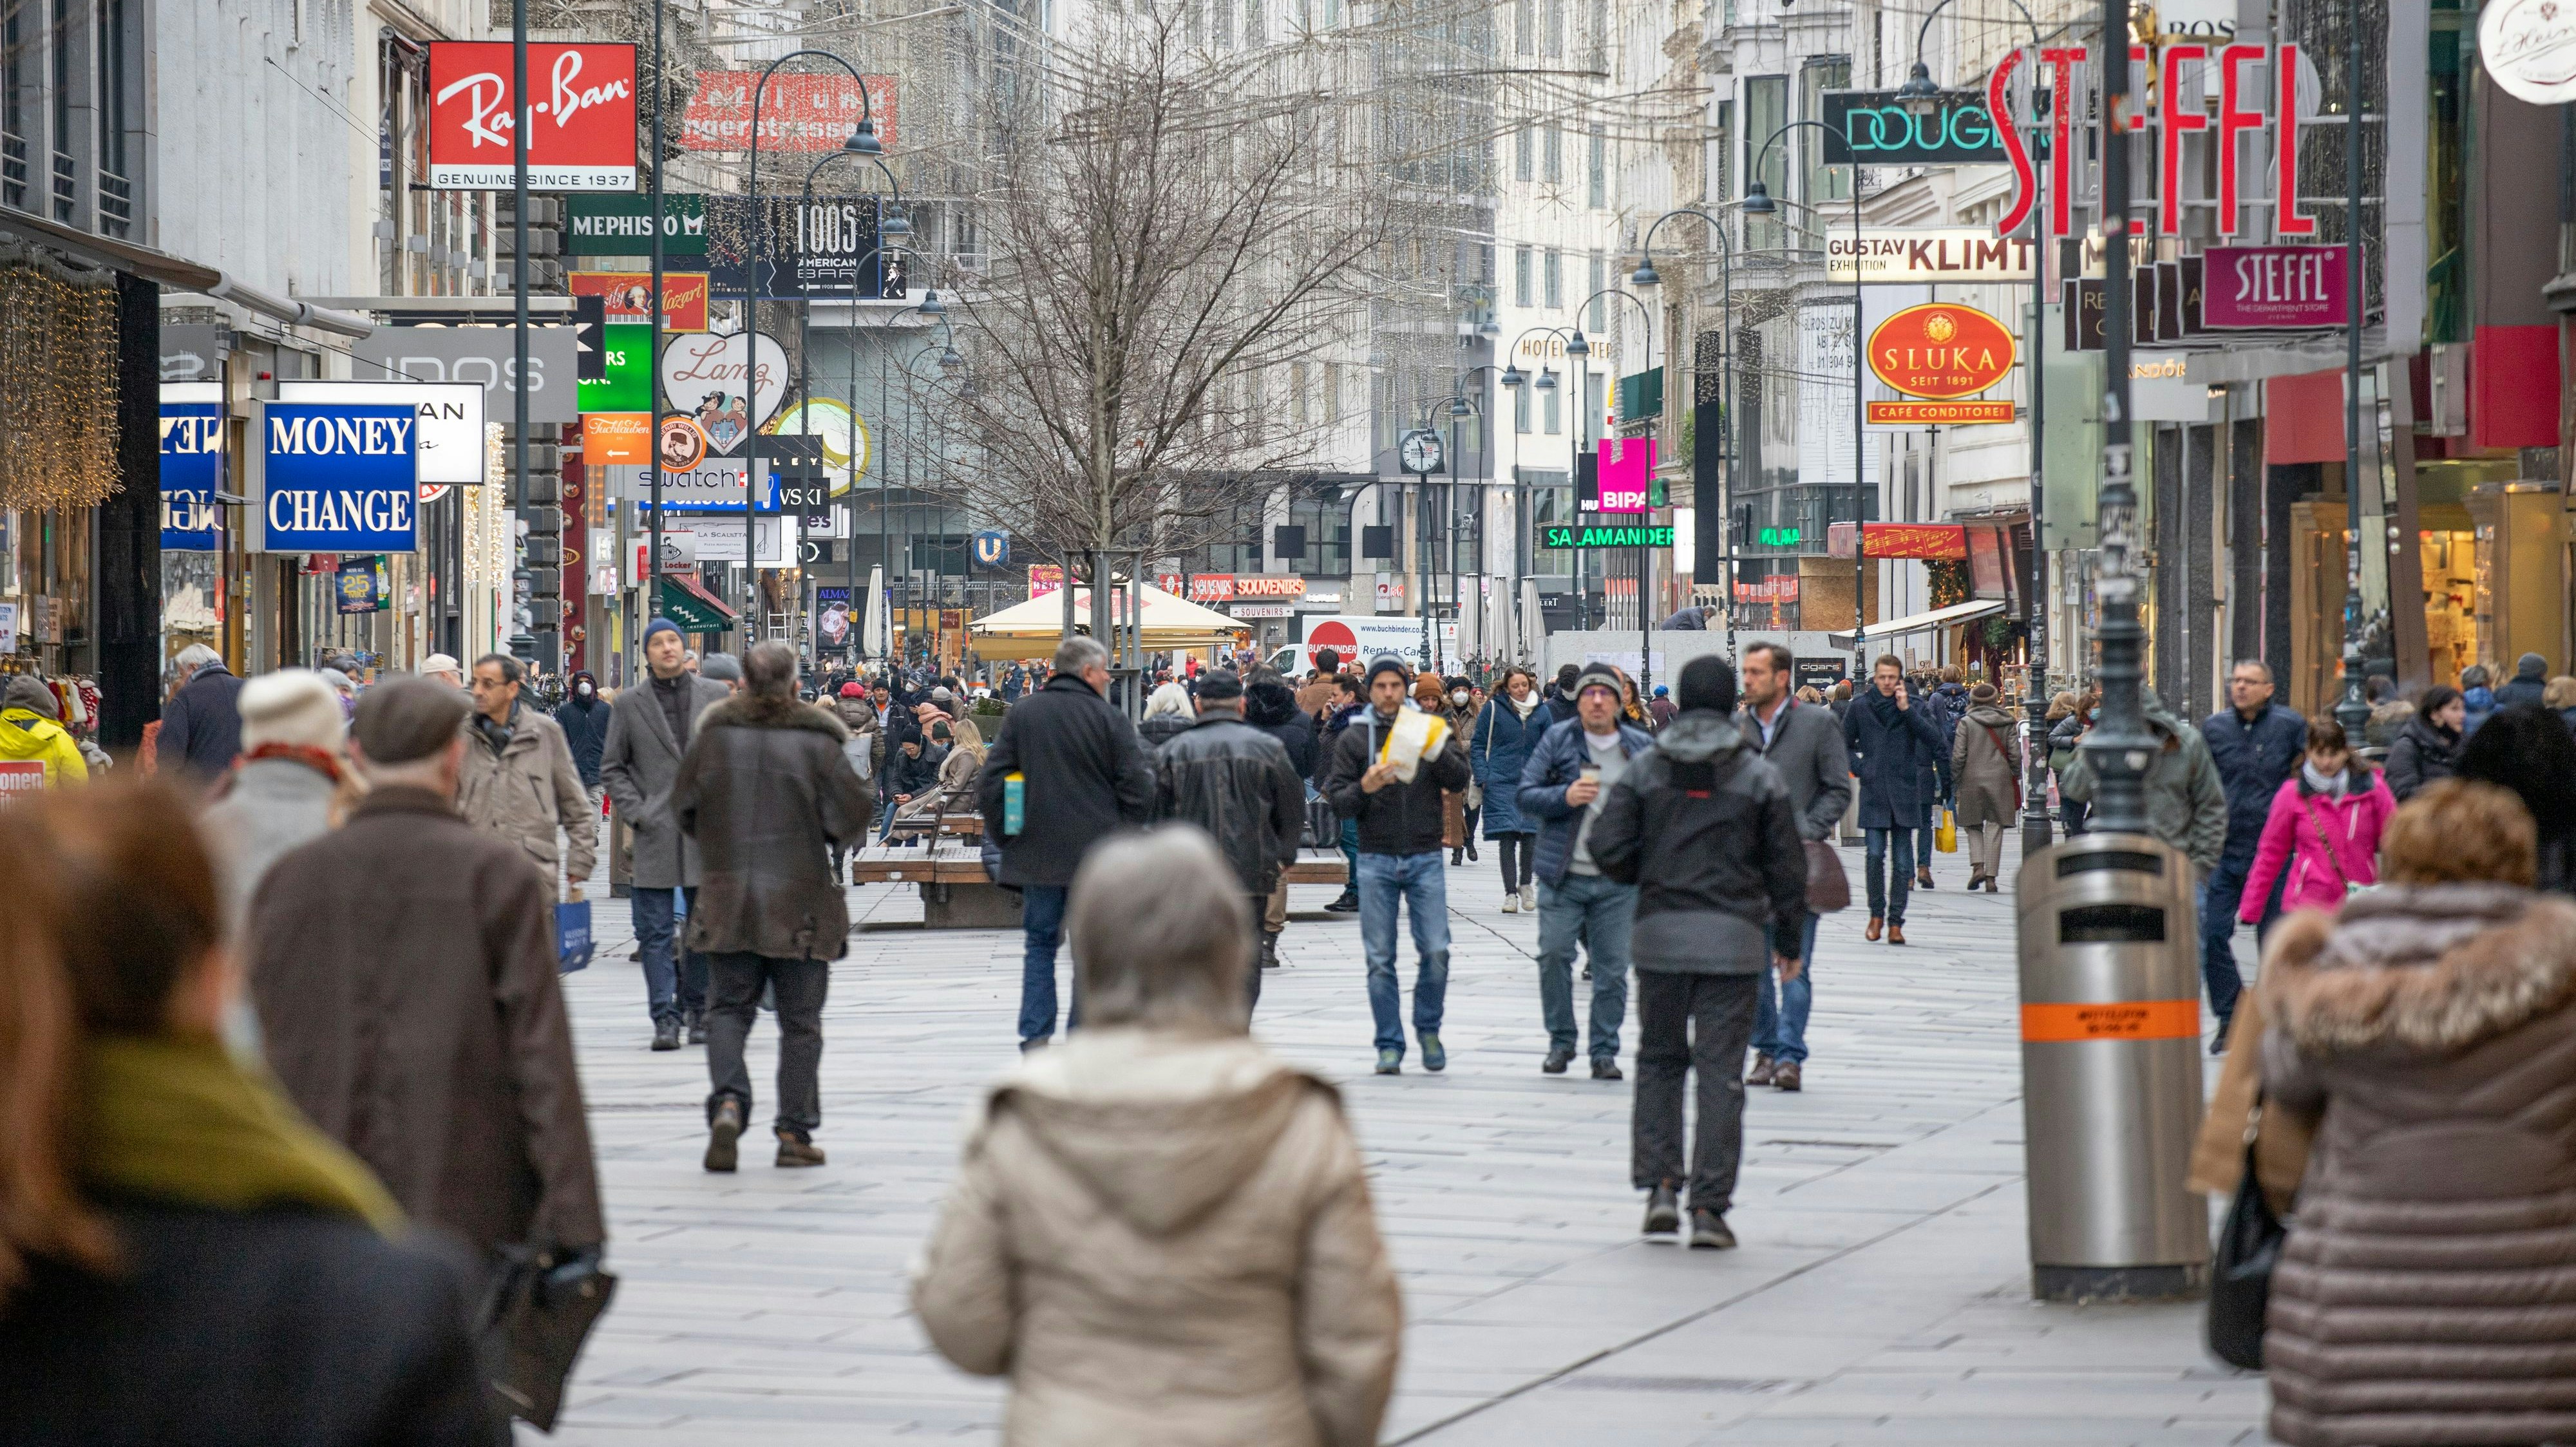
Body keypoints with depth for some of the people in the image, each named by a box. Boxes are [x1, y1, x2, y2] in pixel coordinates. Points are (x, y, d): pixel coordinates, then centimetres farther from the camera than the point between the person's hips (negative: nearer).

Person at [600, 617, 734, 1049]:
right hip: (655, 835, -1)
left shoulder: (714, 695, 7)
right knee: (656, 932, -4)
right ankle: (665, 1018, -3)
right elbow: (612, 768, 9)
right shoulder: (629, 705, 5)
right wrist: (635, 813, -3)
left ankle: (696, 1010, 18)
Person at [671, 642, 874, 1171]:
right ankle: (794, 1132, 10)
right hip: (801, 901, -1)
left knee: (728, 1009, 10)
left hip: (729, 895, 1)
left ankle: (727, 1104, -14)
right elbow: (851, 816, -7)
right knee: (800, 1021, 8)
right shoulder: (816, 740, -10)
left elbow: (684, 809, 6)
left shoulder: (715, 734, -3)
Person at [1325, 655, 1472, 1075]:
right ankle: (1390, 1046, 8)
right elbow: (1337, 800, -1)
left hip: (1425, 858, 0)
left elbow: (1460, 780, -1)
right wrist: (1364, 788, -21)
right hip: (1376, 859, 0)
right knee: (1380, 960, 0)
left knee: (1436, 953, -7)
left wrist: (1435, 752, -19)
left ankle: (1428, 1029, 15)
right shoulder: (1353, 738, 5)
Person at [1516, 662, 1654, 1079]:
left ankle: (1605, 1052, 11)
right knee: (1554, 955, -5)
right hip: (1564, 874, -1)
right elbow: (1527, 796, -1)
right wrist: (1565, 796, -19)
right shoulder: (1556, 741, 2)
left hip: (1619, 879, 1)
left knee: (1613, 967, 1)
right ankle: (1561, 1041, 12)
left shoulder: (1642, 747, 8)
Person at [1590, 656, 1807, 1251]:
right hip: (1734, 935, -1)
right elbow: (1787, 866, 4)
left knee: (1658, 1058, 15)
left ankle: (1659, 1185, 5)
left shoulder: (1644, 768, 2)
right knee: (1720, 1069, 1)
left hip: (1660, 933, 1)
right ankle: (1709, 1205, -2)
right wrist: (1788, 939, 14)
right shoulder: (1760, 776, 1)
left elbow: (1608, 846, -5)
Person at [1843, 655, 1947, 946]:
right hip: (1873, 793, 0)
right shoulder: (1860, 707, 6)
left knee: (1902, 860, 1)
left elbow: (1934, 739, -8)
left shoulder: (1914, 707, 4)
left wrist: (1907, 711, -13)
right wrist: (1860, 769, 1)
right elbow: (1845, 745, 17)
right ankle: (1877, 914, 6)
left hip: (1905, 791, 0)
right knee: (1875, 854, -10)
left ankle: (1895, 922, 6)